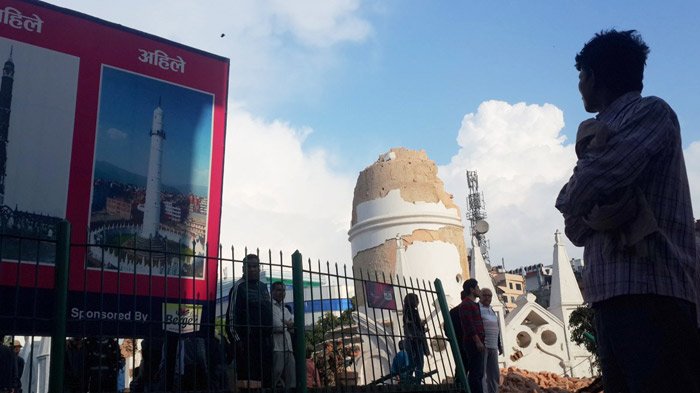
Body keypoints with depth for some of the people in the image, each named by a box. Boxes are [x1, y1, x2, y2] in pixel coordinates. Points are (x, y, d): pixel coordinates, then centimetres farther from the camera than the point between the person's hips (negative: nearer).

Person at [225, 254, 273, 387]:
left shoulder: (263, 287, 18)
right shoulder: (239, 287, -3)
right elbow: (232, 314, -8)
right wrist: (236, 339, -15)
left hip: (265, 340, 7)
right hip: (247, 340, -7)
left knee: (266, 378, 7)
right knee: (247, 377, -9)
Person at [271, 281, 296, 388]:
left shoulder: (285, 309, 25)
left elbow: (293, 323, 11)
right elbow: (276, 325, -12)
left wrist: (283, 323, -5)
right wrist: (287, 324, 6)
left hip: (288, 348, 8)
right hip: (276, 347, -8)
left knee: (291, 382, 5)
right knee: (274, 377, -9)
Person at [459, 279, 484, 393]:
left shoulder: (473, 304, 21)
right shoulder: (466, 304, -10)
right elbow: (468, 325, -19)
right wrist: (478, 341, -22)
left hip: (477, 343, 10)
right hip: (473, 343, -10)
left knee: (476, 372, 10)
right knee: (476, 372, -12)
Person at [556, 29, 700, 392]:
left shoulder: (650, 112, 1)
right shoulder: (606, 133, 25)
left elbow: (598, 176, -17)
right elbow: (578, 233, 18)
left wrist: (571, 203, 4)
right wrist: (588, 214, -6)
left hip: (648, 290, -8)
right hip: (611, 294, 8)